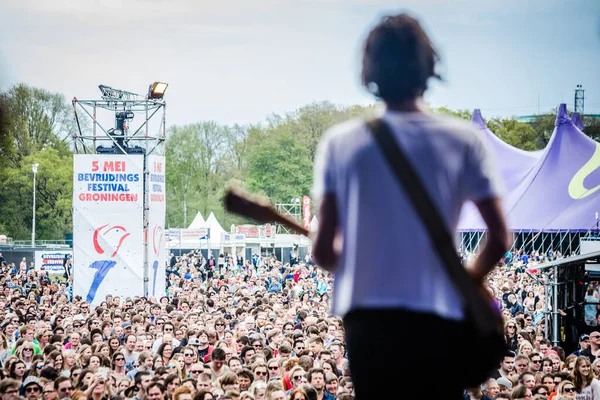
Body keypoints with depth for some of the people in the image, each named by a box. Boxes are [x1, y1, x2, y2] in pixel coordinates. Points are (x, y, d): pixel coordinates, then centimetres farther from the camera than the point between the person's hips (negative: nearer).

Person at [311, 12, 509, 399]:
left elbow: (324, 250, -2)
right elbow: (499, 239, -4)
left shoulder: (340, 143, 0)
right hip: (438, 317, -1)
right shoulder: (464, 141, -2)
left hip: (368, 317, 1)